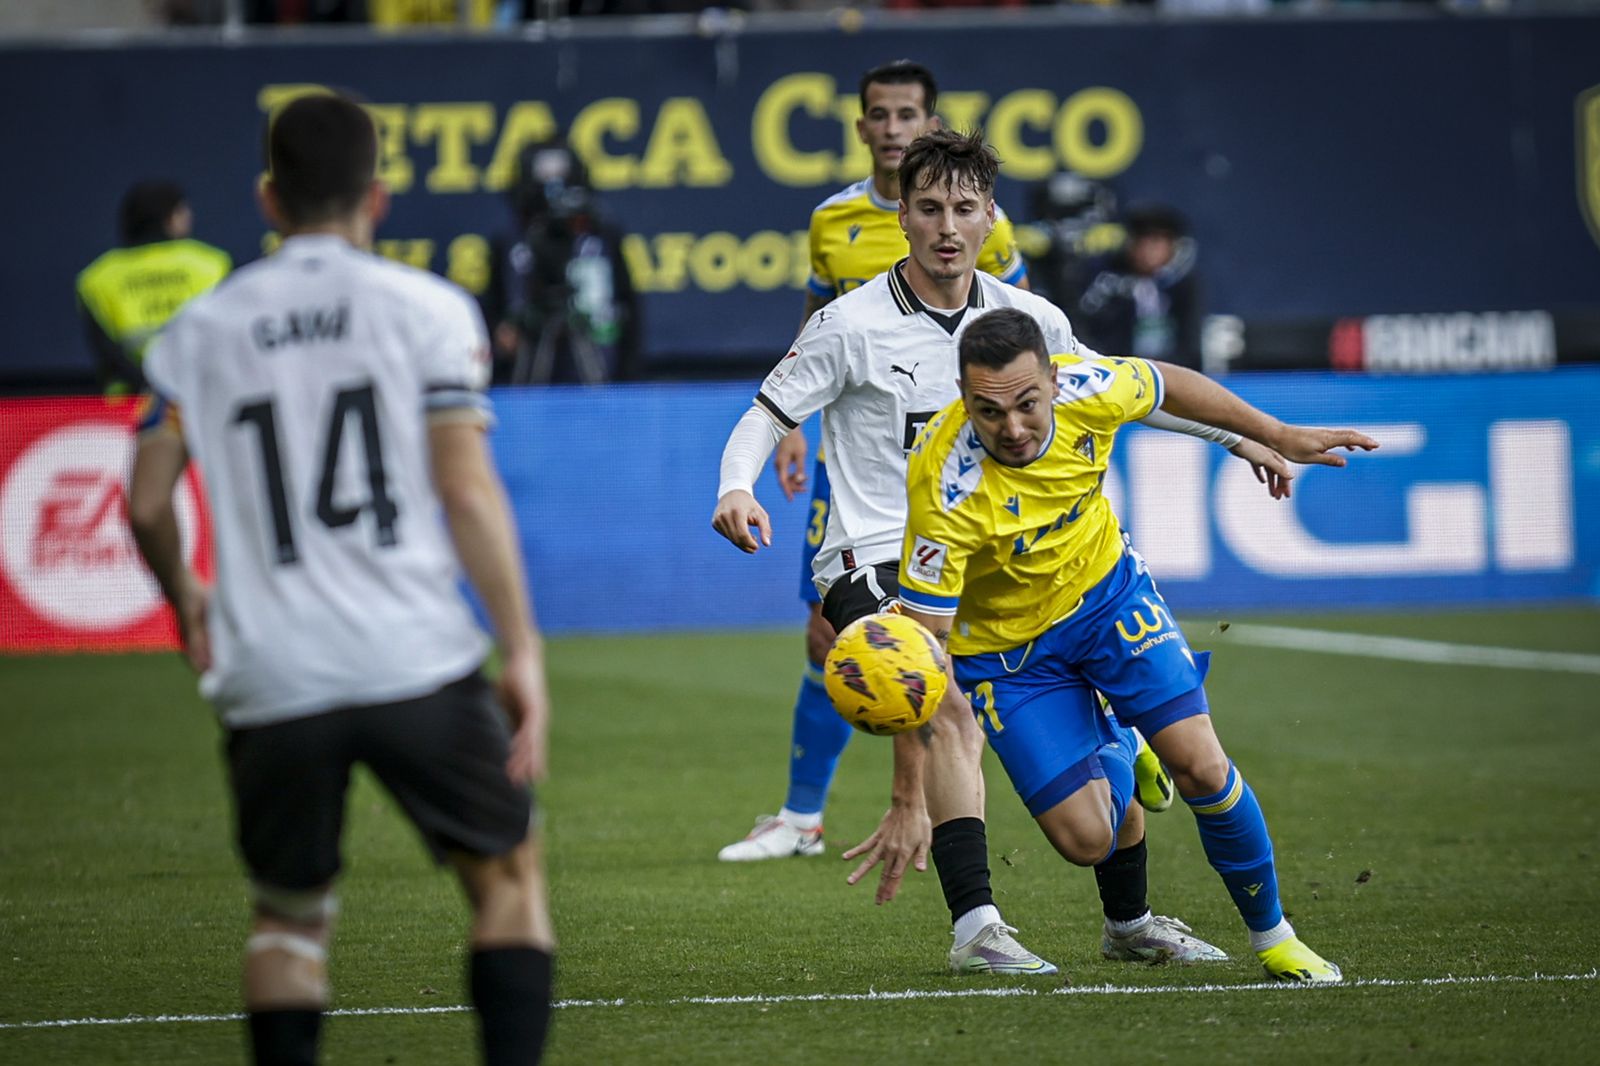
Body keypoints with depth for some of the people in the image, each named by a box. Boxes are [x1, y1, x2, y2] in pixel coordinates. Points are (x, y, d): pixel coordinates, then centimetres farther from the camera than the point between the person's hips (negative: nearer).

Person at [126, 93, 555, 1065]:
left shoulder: (199, 332, 10)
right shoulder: (427, 310, 2)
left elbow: (147, 504, 10)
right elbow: (467, 489, -5)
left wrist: (187, 602, 30)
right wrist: (523, 651, -3)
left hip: (272, 683, 2)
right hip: (417, 662, -2)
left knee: (288, 917, 15)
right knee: (507, 872, 14)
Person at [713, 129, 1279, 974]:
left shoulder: (1029, 321, 4)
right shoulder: (851, 325, -9)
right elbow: (765, 417, -3)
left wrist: (1238, 438, 14)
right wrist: (738, 488, -24)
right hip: (875, 562, -5)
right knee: (951, 713, -30)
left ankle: (1129, 922, 20)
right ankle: (975, 928, -33)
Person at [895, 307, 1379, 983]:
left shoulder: (1089, 390, -25)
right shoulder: (945, 493, -36)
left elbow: (1169, 386, 0)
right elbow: (923, 629, -29)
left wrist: (1278, 437, 8)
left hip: (1106, 590, 3)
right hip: (1007, 645, -3)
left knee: (1200, 767, -12)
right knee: (1086, 842, -5)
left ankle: (1272, 936, 13)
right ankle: (1115, 757, 35)